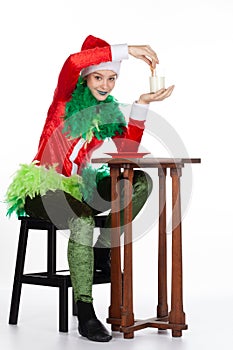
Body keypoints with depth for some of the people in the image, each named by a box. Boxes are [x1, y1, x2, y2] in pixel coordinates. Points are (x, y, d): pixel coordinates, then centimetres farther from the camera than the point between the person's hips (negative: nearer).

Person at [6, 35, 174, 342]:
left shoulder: (109, 112, 11)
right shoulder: (67, 97, -2)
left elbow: (128, 150, -7)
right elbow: (74, 61, -26)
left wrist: (142, 104, -12)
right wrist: (127, 49, -27)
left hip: (79, 186, 6)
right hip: (43, 187, -6)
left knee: (141, 182, -13)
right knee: (83, 219, -37)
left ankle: (102, 251, -6)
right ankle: (85, 314, -34)